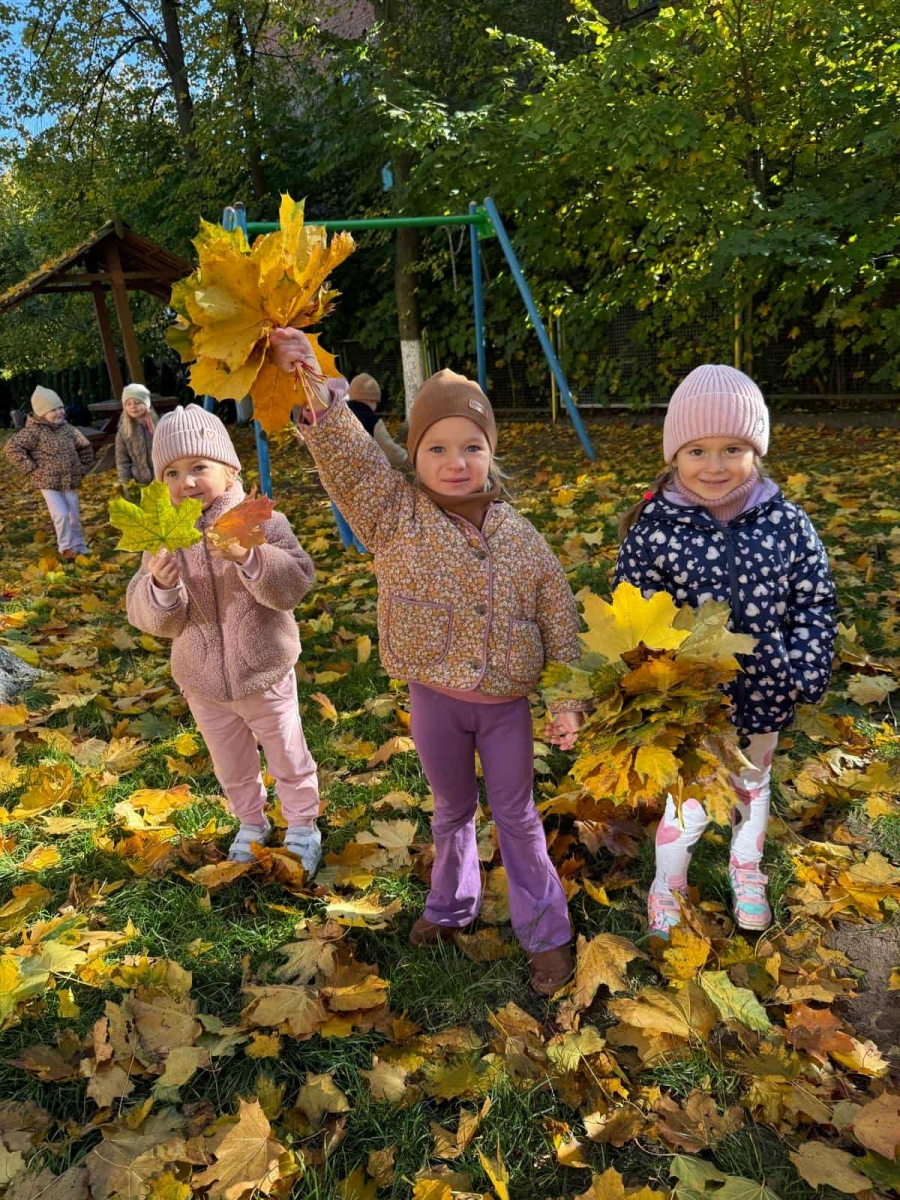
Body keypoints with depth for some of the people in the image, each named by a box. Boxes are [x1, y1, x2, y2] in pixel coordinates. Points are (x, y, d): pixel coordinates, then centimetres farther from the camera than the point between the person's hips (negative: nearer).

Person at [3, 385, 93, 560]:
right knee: (61, 515, -15)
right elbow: (11, 448, -18)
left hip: (71, 482, 5)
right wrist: (31, 469, -16)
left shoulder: (67, 428, 4)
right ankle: (66, 548, 4)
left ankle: (80, 549, 24)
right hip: (48, 482, -5)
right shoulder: (34, 431, -12)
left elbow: (85, 447, 18)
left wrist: (82, 469, 12)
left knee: (74, 517, 10)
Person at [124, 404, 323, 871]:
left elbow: (296, 584, -25)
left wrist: (249, 557, -40)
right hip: (203, 684, 3)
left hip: (264, 674, -3)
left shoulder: (261, 520, -16)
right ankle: (251, 824, 50)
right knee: (231, 767, 24)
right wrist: (160, 586, -32)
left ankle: (302, 825, 41)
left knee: (288, 758, 17)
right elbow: (153, 619, -10)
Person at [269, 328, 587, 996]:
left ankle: (546, 934, 34)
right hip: (434, 699, 1)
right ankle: (451, 907, 49)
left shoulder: (521, 538, -8)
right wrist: (312, 389, -40)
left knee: (516, 815, 15)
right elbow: (345, 451, -24)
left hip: (507, 702, 0)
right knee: (452, 809, 22)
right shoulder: (394, 514, -11)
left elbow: (559, 622, -2)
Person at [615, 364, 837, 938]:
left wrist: (806, 670, -9)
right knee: (688, 801, 15)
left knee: (753, 787, 27)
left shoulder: (786, 522, -10)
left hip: (765, 697, 3)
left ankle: (747, 873, 55)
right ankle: (668, 887, 43)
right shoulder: (654, 529, -18)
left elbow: (815, 601, -1)